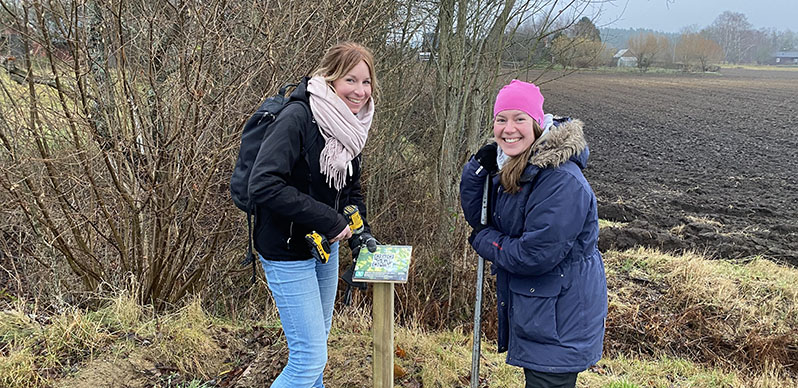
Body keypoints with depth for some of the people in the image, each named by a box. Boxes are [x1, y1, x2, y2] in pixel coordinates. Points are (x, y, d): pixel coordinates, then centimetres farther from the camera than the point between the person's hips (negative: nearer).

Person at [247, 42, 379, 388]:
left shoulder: (350, 125, 4)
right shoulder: (297, 118, -22)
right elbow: (263, 184, -30)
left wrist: (359, 232, 2)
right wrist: (328, 221, -27)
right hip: (288, 252, -8)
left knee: (319, 338, 22)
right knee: (310, 356, -6)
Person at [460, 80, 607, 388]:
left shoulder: (562, 181, -27)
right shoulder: (509, 164, 2)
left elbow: (535, 255, -28)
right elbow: (477, 217, 7)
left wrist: (483, 241, -12)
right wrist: (477, 169, -10)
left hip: (559, 317, -9)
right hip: (528, 302, 9)